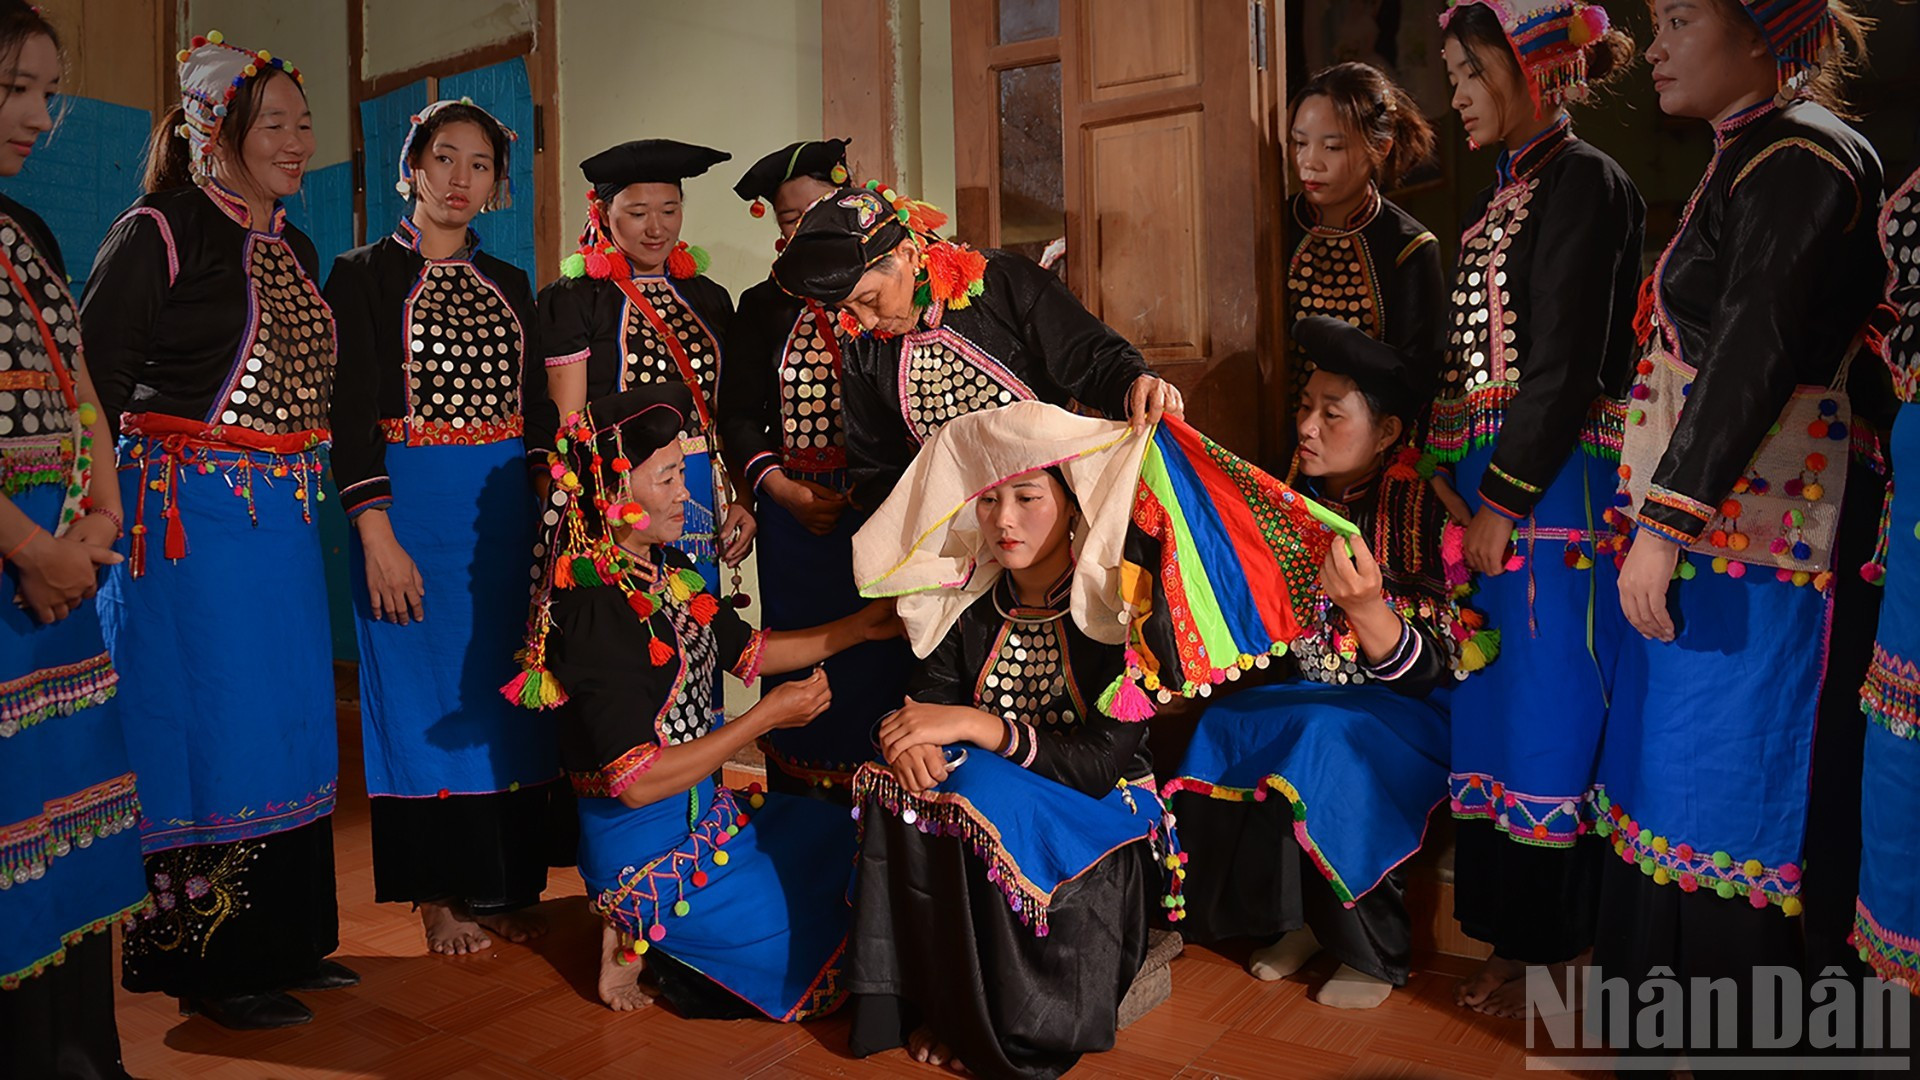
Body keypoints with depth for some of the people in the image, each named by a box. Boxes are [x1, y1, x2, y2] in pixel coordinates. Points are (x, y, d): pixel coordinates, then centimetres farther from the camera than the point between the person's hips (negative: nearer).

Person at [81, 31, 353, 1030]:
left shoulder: (295, 250, 15)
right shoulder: (157, 234, -7)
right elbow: (97, 374, -9)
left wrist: (301, 474, 13)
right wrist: (167, 454, -4)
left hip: (283, 520, 8)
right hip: (191, 520, -7)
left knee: (287, 720, 11)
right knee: (204, 723, -2)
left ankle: (283, 939, 23)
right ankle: (207, 961, 12)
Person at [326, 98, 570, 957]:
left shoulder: (509, 284, 14)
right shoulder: (365, 274, 0)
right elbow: (351, 412, -7)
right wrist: (377, 534, -16)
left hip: (506, 508, 4)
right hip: (411, 506, -4)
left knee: (503, 687, 6)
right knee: (426, 692, 0)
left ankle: (502, 885, 19)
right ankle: (440, 895, 13)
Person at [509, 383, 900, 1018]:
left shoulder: (668, 569, 1)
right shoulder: (594, 608, -25)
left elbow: (747, 651, 17)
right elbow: (636, 781, -26)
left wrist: (859, 627, 8)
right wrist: (768, 716, -21)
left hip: (703, 810, 8)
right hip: (646, 851, -8)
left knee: (849, 843, 14)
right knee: (826, 943, -1)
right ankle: (640, 941, 6)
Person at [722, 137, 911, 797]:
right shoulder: (763, 307, 13)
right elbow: (737, 415, 11)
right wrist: (783, 490, -4)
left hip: (885, 515, -2)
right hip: (794, 518, 2)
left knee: (883, 669, -3)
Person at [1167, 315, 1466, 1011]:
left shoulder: (1424, 508, -18)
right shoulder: (1306, 497, 1)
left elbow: (1430, 673, -21)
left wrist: (1367, 609, -41)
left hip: (1417, 711, -6)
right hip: (1320, 697, 7)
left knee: (1326, 741, -32)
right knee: (1224, 726, -17)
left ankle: (1374, 953, -11)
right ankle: (1300, 919, -2)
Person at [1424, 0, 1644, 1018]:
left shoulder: (1584, 183, -8)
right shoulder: (1502, 194, 17)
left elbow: (1567, 364, -16)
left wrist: (1502, 501, -17)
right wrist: (1458, 488, 9)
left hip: (1555, 488, -8)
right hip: (1491, 485, 9)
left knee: (1547, 712, -1)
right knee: (1495, 700, 12)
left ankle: (1546, 947, 13)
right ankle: (1509, 922, 25)